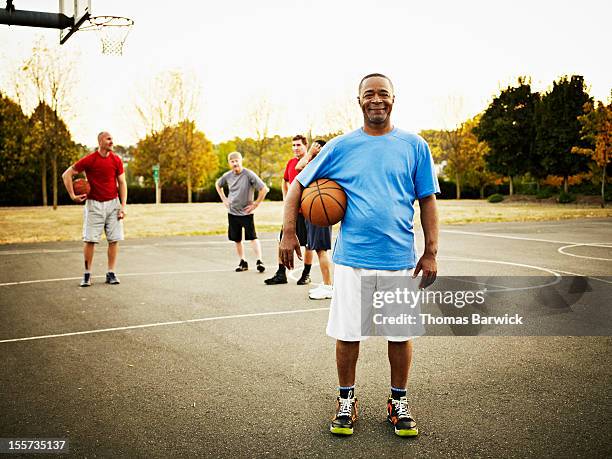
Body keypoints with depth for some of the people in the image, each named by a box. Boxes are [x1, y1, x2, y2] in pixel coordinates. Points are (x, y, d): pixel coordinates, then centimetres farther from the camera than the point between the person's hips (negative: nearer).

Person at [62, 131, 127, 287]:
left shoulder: (117, 160, 2)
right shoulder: (89, 160, -7)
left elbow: (122, 183, 6)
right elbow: (66, 174, -1)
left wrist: (123, 206, -2)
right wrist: (72, 195, -8)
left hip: (113, 203, 3)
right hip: (94, 204, -2)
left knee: (114, 239, 1)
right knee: (90, 240, -3)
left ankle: (111, 274, 10)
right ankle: (87, 274, 8)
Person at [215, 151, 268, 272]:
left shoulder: (249, 174, -13)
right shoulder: (227, 176, 2)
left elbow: (264, 189, -15)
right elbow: (218, 184, 24)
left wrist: (255, 204, -12)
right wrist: (224, 199, 14)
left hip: (246, 212, -5)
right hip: (232, 212, 5)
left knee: (253, 237, -11)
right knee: (237, 240, 9)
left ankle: (259, 261, -11)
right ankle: (242, 262, 19)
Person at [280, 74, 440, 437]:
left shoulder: (414, 146, 3)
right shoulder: (341, 147, 3)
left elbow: (428, 201, 5)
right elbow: (298, 185, 8)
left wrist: (431, 253, -1)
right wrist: (289, 232, -2)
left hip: (399, 258, 0)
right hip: (352, 258, 0)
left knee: (401, 333, 9)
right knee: (348, 333, 7)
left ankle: (399, 402, 28)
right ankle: (347, 400, 26)